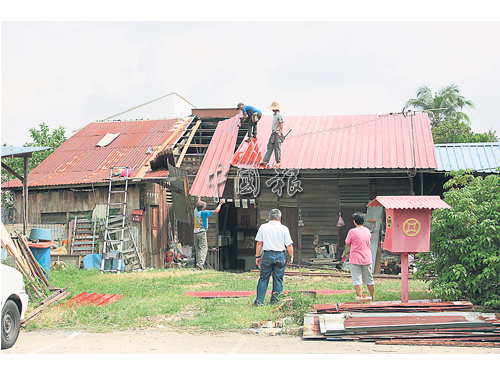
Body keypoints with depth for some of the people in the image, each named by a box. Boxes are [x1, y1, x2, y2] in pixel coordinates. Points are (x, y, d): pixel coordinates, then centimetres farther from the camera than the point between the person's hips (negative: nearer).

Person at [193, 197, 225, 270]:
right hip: (202, 232, -7)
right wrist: (220, 203, 3)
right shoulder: (204, 212, -10)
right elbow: (216, 211, -10)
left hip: (195, 233, 7)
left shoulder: (196, 211, 8)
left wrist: (199, 200, 51)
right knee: (203, 248, -9)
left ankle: (198, 263, 6)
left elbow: (197, 206, 32)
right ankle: (200, 263, -22)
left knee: (198, 249, 9)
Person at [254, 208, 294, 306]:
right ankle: (274, 300, 10)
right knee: (278, 280, 8)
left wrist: (257, 256, 8)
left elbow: (259, 243, 3)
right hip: (280, 256, -1)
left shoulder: (263, 227, 4)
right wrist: (291, 257, 7)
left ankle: (259, 301, 1)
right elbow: (289, 245, -1)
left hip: (267, 255, 1)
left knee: (263, 278, 5)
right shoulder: (284, 228, 0)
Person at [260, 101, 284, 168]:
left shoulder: (279, 115, -14)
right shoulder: (274, 114, 14)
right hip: (273, 133, 9)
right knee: (269, 147, 6)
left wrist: (279, 132, -25)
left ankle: (278, 162, 6)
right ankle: (265, 161, 5)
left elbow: (281, 124, -18)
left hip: (277, 133, -9)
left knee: (277, 148, -3)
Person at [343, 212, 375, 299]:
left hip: (355, 259, -5)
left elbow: (347, 244, -2)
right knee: (369, 280, 13)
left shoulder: (352, 232, -12)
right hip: (367, 259, 5)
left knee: (357, 280, -2)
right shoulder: (367, 231, 4)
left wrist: (346, 252, 18)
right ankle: (373, 298, 22)